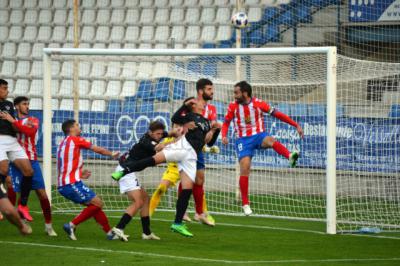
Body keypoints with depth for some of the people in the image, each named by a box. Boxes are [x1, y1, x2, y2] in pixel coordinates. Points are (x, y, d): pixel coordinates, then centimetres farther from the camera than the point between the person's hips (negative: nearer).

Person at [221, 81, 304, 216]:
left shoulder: (258, 104, -6)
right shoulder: (233, 107, -3)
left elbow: (277, 114, -4)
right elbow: (226, 123, 10)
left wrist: (296, 125, -7)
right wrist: (224, 136, -12)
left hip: (259, 135, -1)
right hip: (243, 140, 1)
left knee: (270, 140, -35)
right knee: (244, 168, -11)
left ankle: (290, 157, -61)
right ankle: (245, 204, -1)